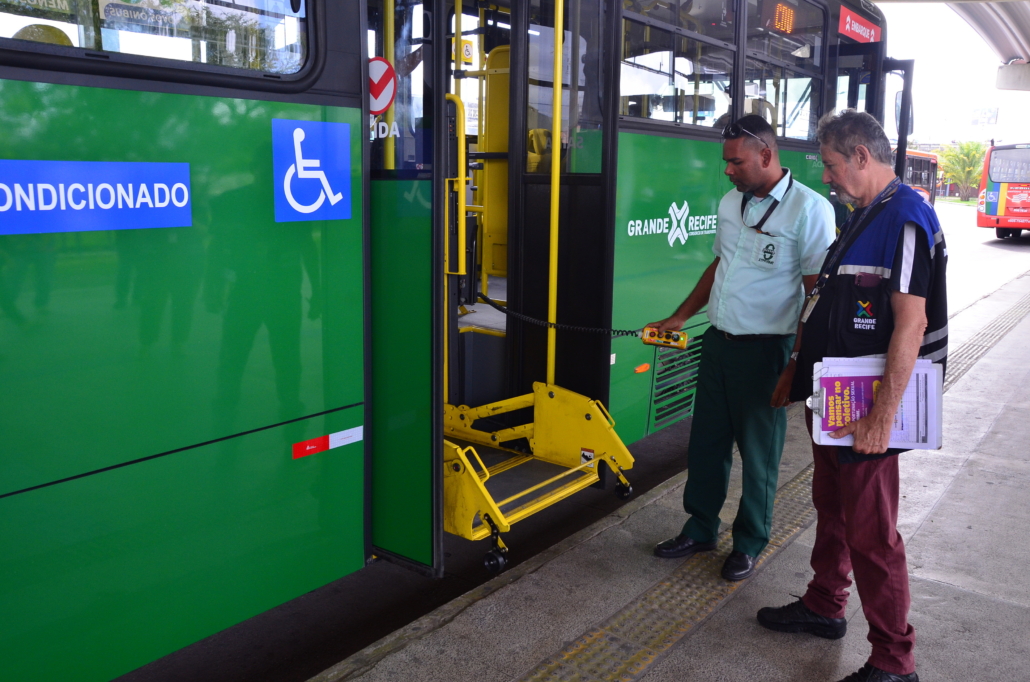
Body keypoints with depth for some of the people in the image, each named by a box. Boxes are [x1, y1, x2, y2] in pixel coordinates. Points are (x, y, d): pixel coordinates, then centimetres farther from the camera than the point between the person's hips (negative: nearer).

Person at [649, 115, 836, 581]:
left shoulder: (809, 209, -12)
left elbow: (818, 290, -14)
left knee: (758, 451, 8)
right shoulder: (731, 202, 10)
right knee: (706, 441, 14)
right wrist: (680, 317, 18)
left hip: (764, 349, -6)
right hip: (718, 341, 7)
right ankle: (700, 529, 31)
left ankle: (750, 543, 25)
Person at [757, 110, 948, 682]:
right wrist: (798, 368, 22)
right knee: (830, 506, 22)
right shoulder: (860, 216, 13)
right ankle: (823, 607, 40)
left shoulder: (905, 219, -18)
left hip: (866, 410, -10)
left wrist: (882, 418, -26)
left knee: (870, 532, -1)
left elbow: (912, 321, -24)